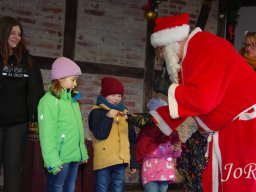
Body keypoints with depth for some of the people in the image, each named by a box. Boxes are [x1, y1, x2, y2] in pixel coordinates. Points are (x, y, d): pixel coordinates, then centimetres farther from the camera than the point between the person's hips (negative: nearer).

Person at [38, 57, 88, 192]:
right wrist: (52, 160, -21)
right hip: (60, 158, -8)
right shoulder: (50, 101, -12)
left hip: (74, 156, 8)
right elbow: (47, 134, -17)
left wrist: (83, 152, 15)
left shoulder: (72, 99, 13)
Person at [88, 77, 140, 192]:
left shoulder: (124, 112, 14)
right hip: (104, 160, -4)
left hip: (120, 160, 4)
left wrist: (134, 162, 12)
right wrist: (108, 117, -24)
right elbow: (99, 134, -15)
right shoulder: (97, 112, -2)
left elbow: (131, 139, 15)